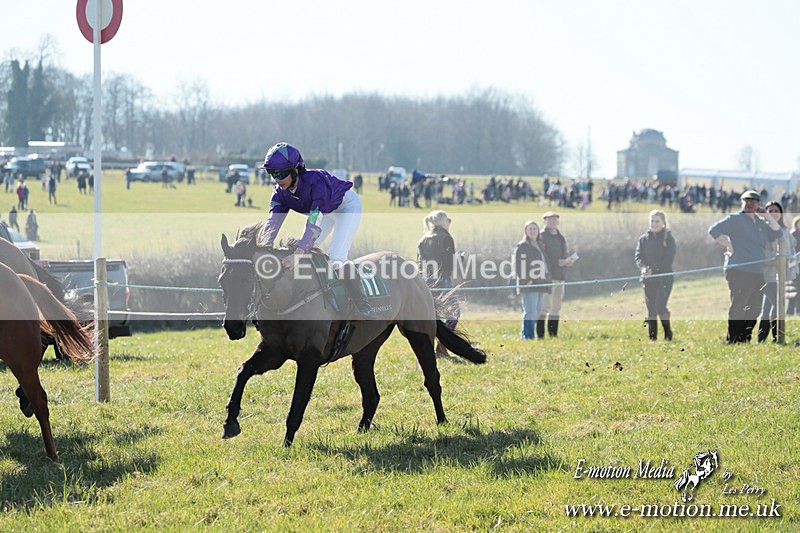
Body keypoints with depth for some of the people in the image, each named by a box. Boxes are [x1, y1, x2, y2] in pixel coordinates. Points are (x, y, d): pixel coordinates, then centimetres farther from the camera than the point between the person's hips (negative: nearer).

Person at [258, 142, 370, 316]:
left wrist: (298, 253, -59)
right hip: (326, 212, 8)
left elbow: (314, 224, -47)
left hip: (347, 205, -8)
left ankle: (362, 306, -20)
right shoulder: (281, 192, -17)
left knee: (337, 257, -23)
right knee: (307, 253, -1)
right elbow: (273, 221, -28)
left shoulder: (315, 181, -39)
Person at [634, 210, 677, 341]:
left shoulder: (669, 238, -1)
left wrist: (653, 269, -20)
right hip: (648, 279, 4)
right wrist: (643, 267, -19)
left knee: (660, 306, -14)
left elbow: (669, 259, -10)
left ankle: (668, 334, 4)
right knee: (650, 309, 3)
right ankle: (652, 337, 9)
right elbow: (638, 255, 2)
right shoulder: (644, 239, 11)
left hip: (664, 277, -4)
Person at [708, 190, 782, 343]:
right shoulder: (735, 219, -1)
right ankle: (732, 340, -4)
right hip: (739, 271, -7)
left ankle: (745, 339, 18)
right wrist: (729, 246, -10)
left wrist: (767, 216, 8)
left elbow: (777, 233, 11)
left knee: (754, 308, 9)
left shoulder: (762, 223, 18)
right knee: (737, 307, -8)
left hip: (757, 273, 7)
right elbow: (714, 230, -8)